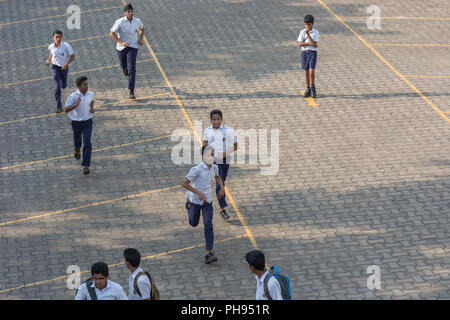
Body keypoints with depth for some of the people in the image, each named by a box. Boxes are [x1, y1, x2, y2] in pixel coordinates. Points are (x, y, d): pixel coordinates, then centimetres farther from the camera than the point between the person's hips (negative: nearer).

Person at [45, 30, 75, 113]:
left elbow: (72, 56, -11)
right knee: (57, 87, -12)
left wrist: (66, 64, -25)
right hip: (55, 67, 0)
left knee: (63, 86, 22)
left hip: (64, 67, 0)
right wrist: (48, 60, -6)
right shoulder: (51, 47, -8)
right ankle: (59, 106, -10)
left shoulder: (66, 46, -18)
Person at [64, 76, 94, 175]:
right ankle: (77, 149, 60)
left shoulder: (90, 94, -4)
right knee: (77, 139, 23)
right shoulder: (73, 96, -19)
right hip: (76, 122, -1)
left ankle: (86, 166, -11)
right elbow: (66, 109, -21)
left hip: (87, 122, 1)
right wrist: (76, 104, -34)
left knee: (87, 143, -11)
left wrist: (92, 108, 3)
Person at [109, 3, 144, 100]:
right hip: (121, 48, 0)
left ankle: (131, 91, -12)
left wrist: (141, 39, 5)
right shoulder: (120, 22, -12)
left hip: (133, 47, 0)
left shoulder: (137, 21, -1)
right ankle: (126, 70, 58)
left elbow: (142, 29, 21)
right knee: (124, 67, 17)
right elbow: (111, 33, -12)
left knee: (131, 69, -13)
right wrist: (121, 42, -21)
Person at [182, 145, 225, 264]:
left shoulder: (214, 167, -4)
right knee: (194, 224, 20)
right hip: (195, 199, -3)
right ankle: (189, 206, 57)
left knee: (208, 225, -12)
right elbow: (184, 184, -25)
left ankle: (209, 253, -13)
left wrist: (222, 187, 4)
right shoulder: (197, 169, -24)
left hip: (207, 200, 3)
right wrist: (199, 193, -31)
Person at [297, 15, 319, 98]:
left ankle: (312, 86, 8)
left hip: (312, 53, -3)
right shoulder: (302, 32, 2)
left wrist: (307, 34, -20)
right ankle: (308, 89, 15)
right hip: (304, 52, 3)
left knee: (311, 71, -14)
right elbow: (300, 43, -7)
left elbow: (314, 43, -16)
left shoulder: (316, 32, -4)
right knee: (306, 71, 6)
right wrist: (310, 44, -15)